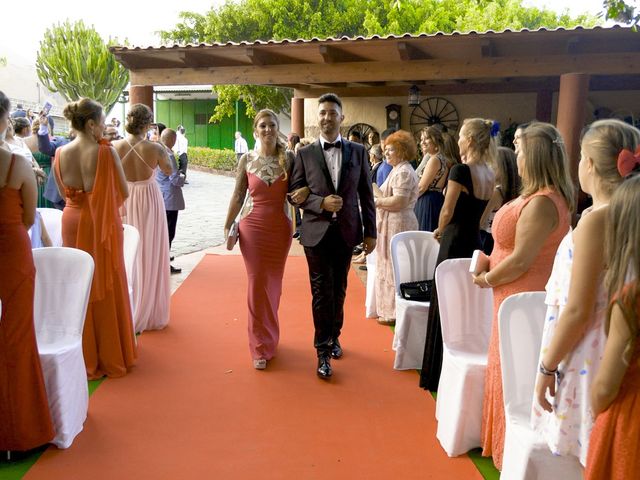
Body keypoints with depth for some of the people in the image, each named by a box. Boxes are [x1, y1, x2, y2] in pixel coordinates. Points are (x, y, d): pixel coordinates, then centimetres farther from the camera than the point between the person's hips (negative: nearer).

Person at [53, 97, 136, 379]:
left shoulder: (60, 154, -1)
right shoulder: (106, 152, -15)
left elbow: (63, 193, 9)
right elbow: (124, 193, -9)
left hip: (72, 222, 4)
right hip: (102, 223, -4)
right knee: (107, 289, 8)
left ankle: (83, 356, 26)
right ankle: (110, 355, 20)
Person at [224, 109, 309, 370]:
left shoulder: (289, 158, 0)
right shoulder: (247, 159, 0)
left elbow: (298, 189, 5)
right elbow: (238, 196, 4)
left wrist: (304, 192, -18)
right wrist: (227, 226, 3)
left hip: (280, 228, 1)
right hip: (252, 227, -1)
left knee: (273, 283, 11)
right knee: (257, 283, 0)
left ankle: (268, 337, 31)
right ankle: (261, 346, 10)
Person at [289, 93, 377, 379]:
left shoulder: (358, 152, 3)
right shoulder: (305, 154, 0)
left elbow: (366, 194, 4)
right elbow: (295, 193, 0)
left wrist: (370, 232, 2)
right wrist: (322, 202, -17)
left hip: (346, 232, 2)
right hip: (317, 232, -2)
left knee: (339, 290, 14)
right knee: (322, 292, 1)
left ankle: (334, 336, 35)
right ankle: (322, 351, 12)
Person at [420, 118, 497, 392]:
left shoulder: (460, 170, -16)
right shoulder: (489, 174, 7)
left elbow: (447, 211, -13)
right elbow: (476, 210, 11)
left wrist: (439, 231, 4)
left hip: (454, 243, -7)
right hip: (474, 241, 7)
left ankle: (440, 374, 15)